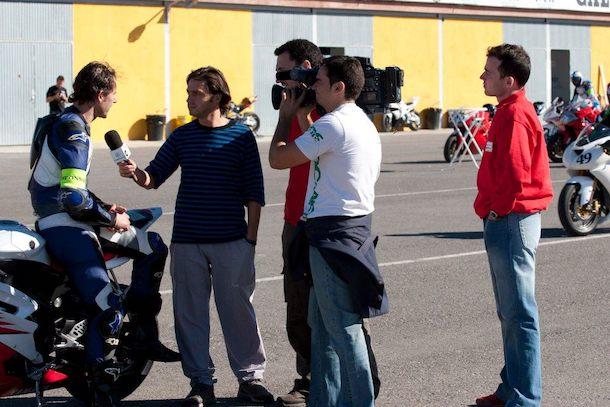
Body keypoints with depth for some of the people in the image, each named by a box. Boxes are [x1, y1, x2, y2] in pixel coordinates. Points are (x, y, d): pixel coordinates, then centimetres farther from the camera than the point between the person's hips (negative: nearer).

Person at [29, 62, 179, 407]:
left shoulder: (69, 123, 14)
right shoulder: (75, 131, -18)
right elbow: (74, 198, -25)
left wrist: (105, 207, 12)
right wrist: (112, 219, -11)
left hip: (74, 219, 11)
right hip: (65, 226, -11)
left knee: (153, 246, 14)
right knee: (110, 306, -18)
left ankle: (145, 336, 16)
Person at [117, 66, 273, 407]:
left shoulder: (241, 135, 0)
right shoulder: (182, 136, 8)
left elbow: (254, 191, 1)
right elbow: (154, 177, 6)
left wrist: (251, 237, -3)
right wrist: (135, 172, -16)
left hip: (232, 241, -3)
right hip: (187, 239, 3)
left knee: (238, 309, 2)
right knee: (190, 312, 4)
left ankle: (251, 377, 13)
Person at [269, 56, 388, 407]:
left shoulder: (335, 124, -17)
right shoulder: (366, 125, 15)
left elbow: (278, 158, -12)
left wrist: (286, 115, 3)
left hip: (332, 233, -10)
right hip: (357, 225, 10)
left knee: (343, 328, -5)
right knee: (323, 325, 16)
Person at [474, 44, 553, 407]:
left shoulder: (514, 115, -17)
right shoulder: (510, 111, 15)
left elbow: (516, 175, -24)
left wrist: (496, 209, -12)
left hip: (512, 222, -11)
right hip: (505, 222, 11)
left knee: (519, 313, -6)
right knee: (510, 312, 16)